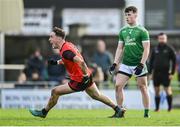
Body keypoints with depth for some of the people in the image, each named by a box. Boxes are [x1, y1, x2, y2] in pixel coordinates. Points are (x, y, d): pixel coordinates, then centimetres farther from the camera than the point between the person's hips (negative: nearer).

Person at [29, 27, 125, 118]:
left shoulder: (65, 51, -24)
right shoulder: (68, 44, 5)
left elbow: (80, 61, -33)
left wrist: (86, 75, -28)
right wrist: (57, 62, 13)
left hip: (79, 80, -9)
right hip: (86, 77, 10)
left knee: (55, 92, -4)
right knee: (97, 96, 20)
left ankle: (43, 112, 11)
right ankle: (118, 110, 22)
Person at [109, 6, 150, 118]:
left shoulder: (142, 31, -5)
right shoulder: (123, 31, 11)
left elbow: (146, 49, -8)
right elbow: (120, 48, 15)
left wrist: (141, 64, -16)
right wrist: (115, 63, 7)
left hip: (139, 64, -5)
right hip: (125, 64, 5)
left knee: (143, 88, 2)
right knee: (118, 85, -6)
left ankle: (147, 112, 10)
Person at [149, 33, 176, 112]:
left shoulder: (169, 49, 1)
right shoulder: (155, 49, 10)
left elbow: (174, 61, 1)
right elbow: (151, 61, 14)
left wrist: (172, 73, -6)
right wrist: (150, 73, 7)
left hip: (165, 73, -3)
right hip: (156, 73, 3)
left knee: (167, 90, -5)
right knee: (156, 91, 5)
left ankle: (170, 107, 7)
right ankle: (157, 108, 12)